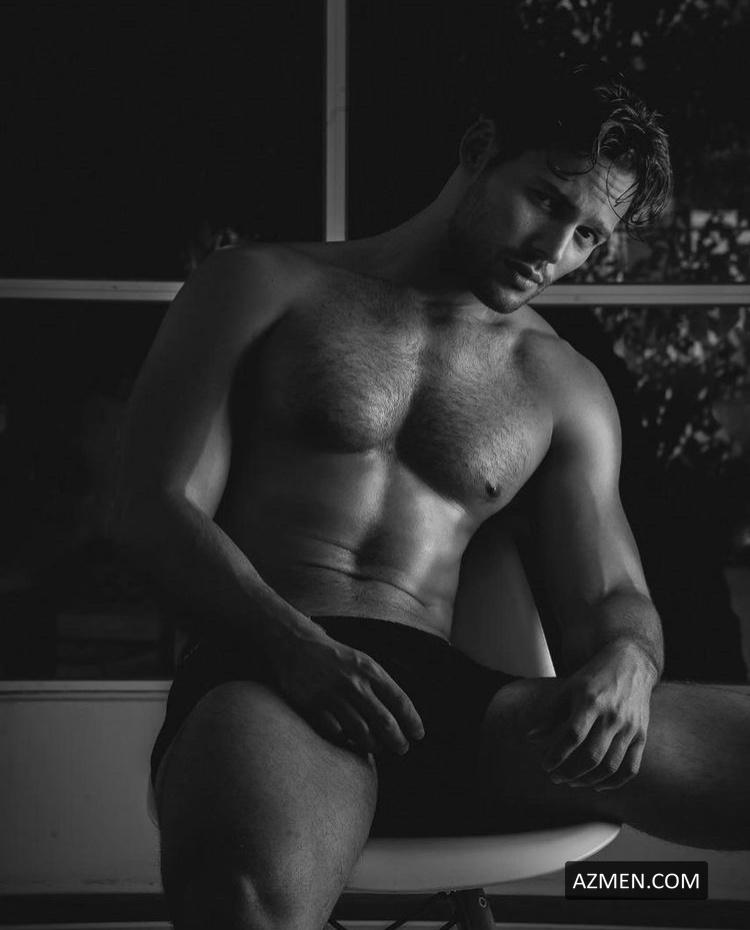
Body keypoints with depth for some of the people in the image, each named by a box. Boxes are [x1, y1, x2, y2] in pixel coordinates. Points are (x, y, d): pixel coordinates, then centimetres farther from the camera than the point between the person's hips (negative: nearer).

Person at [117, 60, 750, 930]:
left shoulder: (564, 390, 22)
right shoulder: (263, 289, 12)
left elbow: (609, 597, 16)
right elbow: (158, 509, 3)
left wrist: (624, 664, -11)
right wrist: (295, 644, -16)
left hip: (447, 696, 4)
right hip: (265, 671, -4)